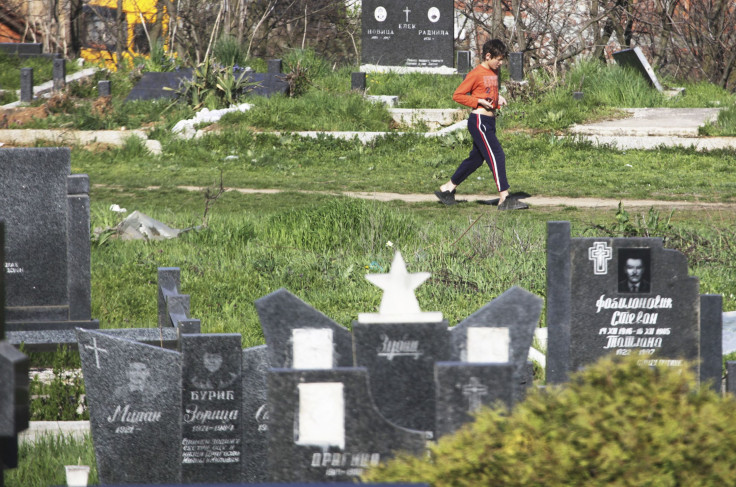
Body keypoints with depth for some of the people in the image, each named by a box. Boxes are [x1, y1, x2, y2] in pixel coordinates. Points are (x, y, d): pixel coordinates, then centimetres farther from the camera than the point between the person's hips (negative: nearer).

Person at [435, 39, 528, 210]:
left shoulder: (495, 72, 14)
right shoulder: (476, 74, -12)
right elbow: (457, 95, -11)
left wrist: (498, 98, 9)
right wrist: (479, 101, -18)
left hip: (489, 122, 9)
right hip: (479, 121, -9)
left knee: (476, 158, 15)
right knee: (497, 156, -14)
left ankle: (448, 188, 27)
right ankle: (504, 199, -15)